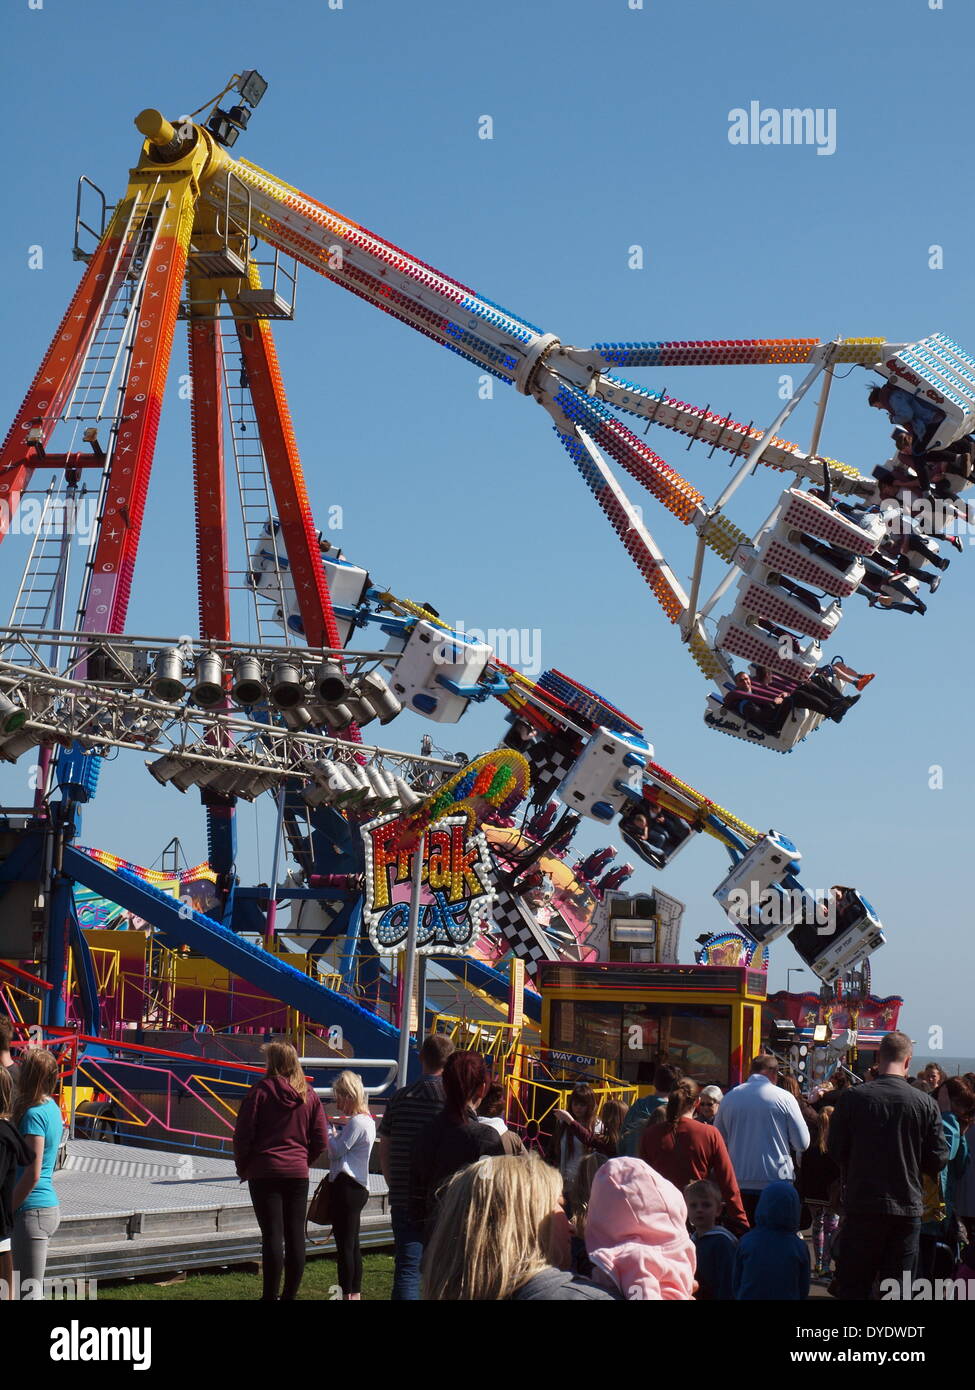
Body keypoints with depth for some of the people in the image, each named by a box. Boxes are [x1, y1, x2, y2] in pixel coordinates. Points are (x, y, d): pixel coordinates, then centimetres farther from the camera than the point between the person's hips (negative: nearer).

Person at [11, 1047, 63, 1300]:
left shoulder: (33, 1115, -17)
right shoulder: (51, 1108, 10)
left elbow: (32, 1174, -20)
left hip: (32, 1211, -9)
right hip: (50, 1206, 9)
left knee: (29, 1289, -6)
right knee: (33, 1287, 16)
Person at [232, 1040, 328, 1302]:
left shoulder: (261, 1090, -7)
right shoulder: (309, 1095, 6)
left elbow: (243, 1135, -7)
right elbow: (321, 1141, 6)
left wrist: (242, 1168, 5)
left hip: (265, 1171, -4)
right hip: (298, 1173, 4)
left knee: (272, 1235, -3)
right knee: (295, 1236, 7)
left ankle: (271, 1296, -2)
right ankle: (290, 1295, 11)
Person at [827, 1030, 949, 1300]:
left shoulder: (852, 1097, -8)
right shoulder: (926, 1104, -5)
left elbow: (835, 1151, -2)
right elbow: (938, 1159, -1)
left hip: (862, 1205, -1)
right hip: (908, 1207, 1)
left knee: (853, 1287, 8)